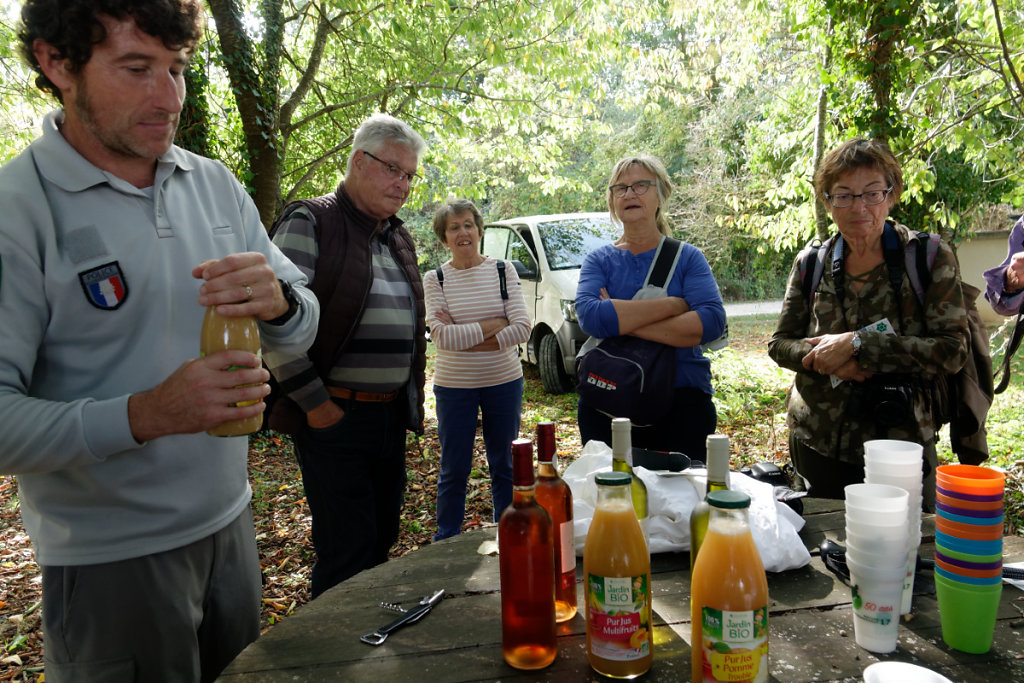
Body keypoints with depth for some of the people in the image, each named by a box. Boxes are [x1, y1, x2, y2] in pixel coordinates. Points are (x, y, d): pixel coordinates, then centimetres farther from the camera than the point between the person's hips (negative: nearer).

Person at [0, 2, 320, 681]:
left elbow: (302, 329, 2)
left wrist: (277, 302, -20)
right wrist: (144, 416, -32)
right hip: (109, 556, -5)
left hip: (230, 522, 5)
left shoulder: (216, 185, 2)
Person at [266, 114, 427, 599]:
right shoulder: (309, 223, -8)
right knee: (347, 555, -2)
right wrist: (314, 402, -14)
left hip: (391, 413, 7)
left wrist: (410, 402, 15)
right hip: (334, 417, -7)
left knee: (381, 542, 16)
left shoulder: (400, 239, 16)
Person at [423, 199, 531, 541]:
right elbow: (442, 336, -16)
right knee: (453, 471, 10)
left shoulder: (503, 270, -2)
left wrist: (463, 335, -16)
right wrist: (495, 325, -17)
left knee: (504, 467, 14)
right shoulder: (434, 279, -4)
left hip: (504, 382, 1)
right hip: (454, 386, -1)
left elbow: (522, 329, -12)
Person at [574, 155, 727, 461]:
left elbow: (712, 322, -15)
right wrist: (672, 304, -17)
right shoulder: (599, 261, 4)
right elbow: (590, 317, -17)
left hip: (681, 403, -1)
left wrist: (623, 323, -18)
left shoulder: (687, 257, 3)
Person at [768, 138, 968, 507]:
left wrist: (857, 343, -22)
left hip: (898, 445, -2)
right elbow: (779, 343, 5)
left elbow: (952, 350, -13)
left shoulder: (930, 257, -6)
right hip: (816, 444, 3)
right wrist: (822, 358, -16)